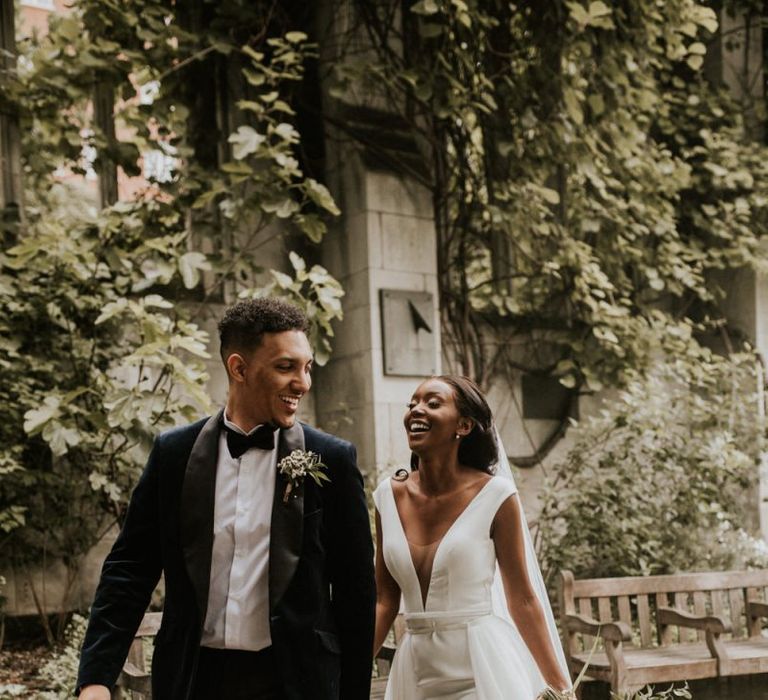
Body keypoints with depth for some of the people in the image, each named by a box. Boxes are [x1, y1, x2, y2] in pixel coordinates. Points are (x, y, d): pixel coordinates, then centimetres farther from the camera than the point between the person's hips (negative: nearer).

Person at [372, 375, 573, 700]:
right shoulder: (388, 496, 1)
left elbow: (522, 599, -5)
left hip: (483, 670, -4)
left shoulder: (494, 495, -10)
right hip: (416, 673, 4)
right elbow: (383, 601, 5)